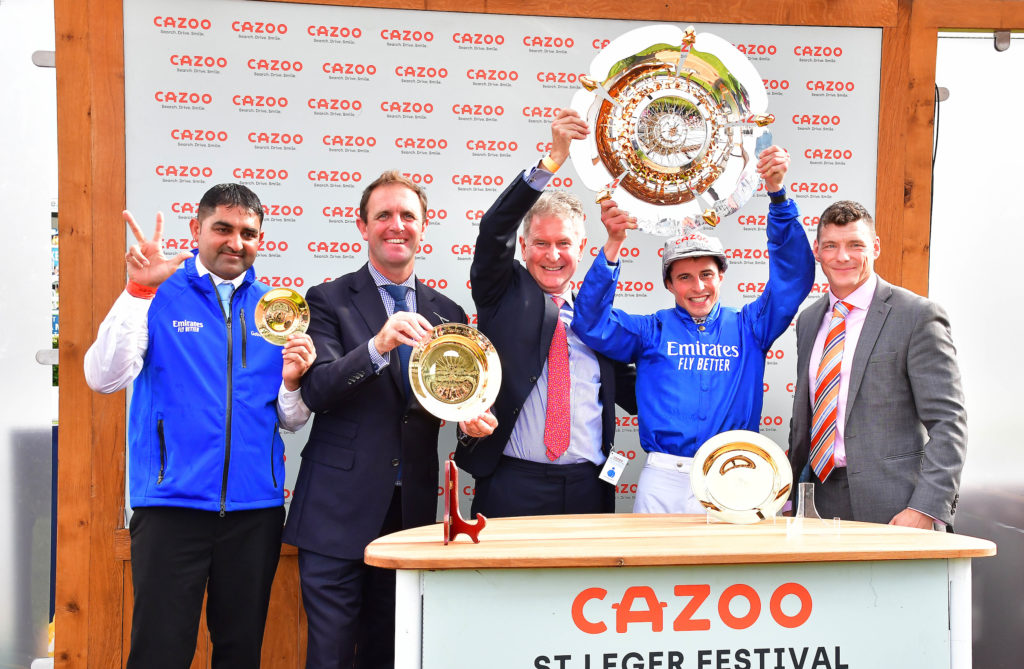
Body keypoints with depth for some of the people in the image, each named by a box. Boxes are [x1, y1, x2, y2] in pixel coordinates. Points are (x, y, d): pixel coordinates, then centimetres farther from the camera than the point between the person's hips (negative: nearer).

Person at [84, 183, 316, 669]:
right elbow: (105, 378, -12)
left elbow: (291, 420, 10)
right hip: (174, 501, -3)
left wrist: (292, 381, -11)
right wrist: (138, 291, -18)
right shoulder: (160, 295, 1)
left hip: (254, 505, 3)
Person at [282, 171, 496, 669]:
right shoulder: (330, 301, 0)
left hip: (412, 510, 4)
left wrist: (474, 421, -8)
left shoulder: (447, 313, 12)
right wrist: (377, 346, -28)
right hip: (338, 510, -3)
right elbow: (316, 391, -13)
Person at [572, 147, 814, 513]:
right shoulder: (652, 331, 8)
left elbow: (792, 277, 2)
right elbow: (592, 324, -6)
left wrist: (778, 196, -9)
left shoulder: (747, 327, 10)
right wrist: (613, 245, -16)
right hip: (664, 482, -1)